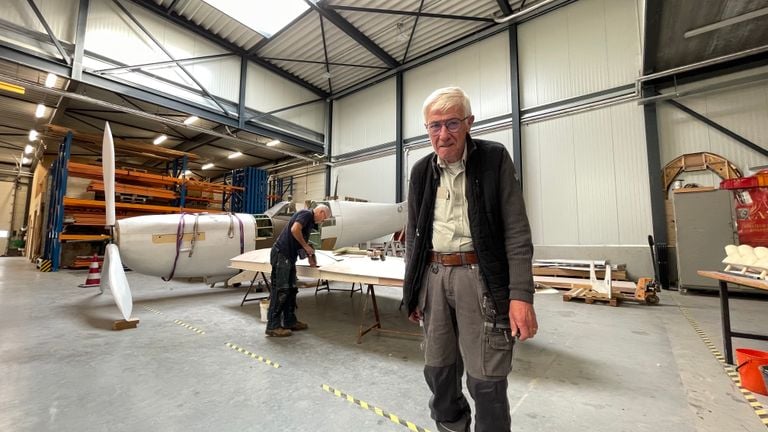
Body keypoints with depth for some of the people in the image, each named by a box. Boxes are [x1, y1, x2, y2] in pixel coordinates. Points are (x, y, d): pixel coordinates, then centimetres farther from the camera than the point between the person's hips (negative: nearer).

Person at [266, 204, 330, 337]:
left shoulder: (310, 221, 21)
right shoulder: (306, 213, -8)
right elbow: (295, 229, -23)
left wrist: (310, 255, 15)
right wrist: (306, 246, -12)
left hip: (289, 257, 10)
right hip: (281, 255, -10)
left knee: (291, 290, 14)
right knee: (280, 291, -5)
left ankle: (290, 321, 23)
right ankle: (273, 326, 4)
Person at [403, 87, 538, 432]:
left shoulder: (494, 158, -2)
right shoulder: (421, 171, 8)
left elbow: (516, 231, -5)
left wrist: (521, 294, -13)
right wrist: (411, 290, 12)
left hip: (479, 277, -3)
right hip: (433, 278, 4)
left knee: (486, 380, 3)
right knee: (438, 372, 16)